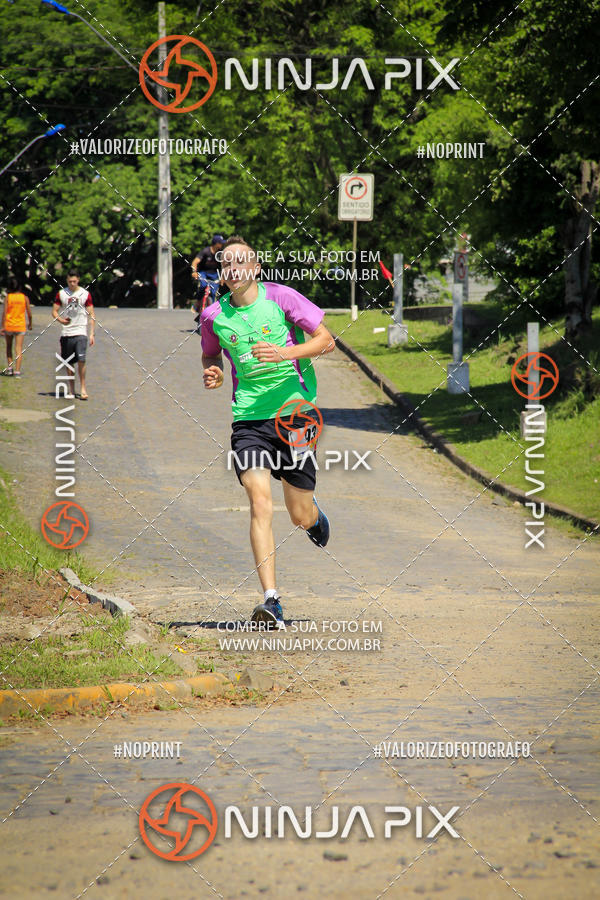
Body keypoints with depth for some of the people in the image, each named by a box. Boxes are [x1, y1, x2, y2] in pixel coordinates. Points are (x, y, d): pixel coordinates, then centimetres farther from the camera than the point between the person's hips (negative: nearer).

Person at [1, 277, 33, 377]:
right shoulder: (24, 298, -2)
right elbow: (29, 313, 0)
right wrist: (30, 324, 16)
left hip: (9, 325, 0)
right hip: (21, 325, 0)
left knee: (9, 346, 19)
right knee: (18, 348, 0)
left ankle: (9, 367, 15)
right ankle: (17, 371, -8)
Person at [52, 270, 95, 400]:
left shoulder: (85, 294, 3)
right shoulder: (61, 294, 7)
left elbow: (91, 315, 5)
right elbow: (54, 311, 9)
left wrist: (92, 334, -1)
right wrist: (60, 320, -14)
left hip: (80, 332, -2)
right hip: (66, 333, 2)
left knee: (81, 360, -15)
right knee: (69, 363, 5)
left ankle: (83, 387, -5)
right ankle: (72, 390, 13)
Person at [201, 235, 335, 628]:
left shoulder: (281, 297, -4)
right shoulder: (214, 315, 4)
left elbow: (326, 340, -3)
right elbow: (210, 355, 24)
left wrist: (285, 353, -18)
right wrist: (212, 374, 1)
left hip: (296, 411, -1)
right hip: (249, 417, 1)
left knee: (301, 518, 6)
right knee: (260, 503, -18)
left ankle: (313, 512, 47)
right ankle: (272, 600, -20)